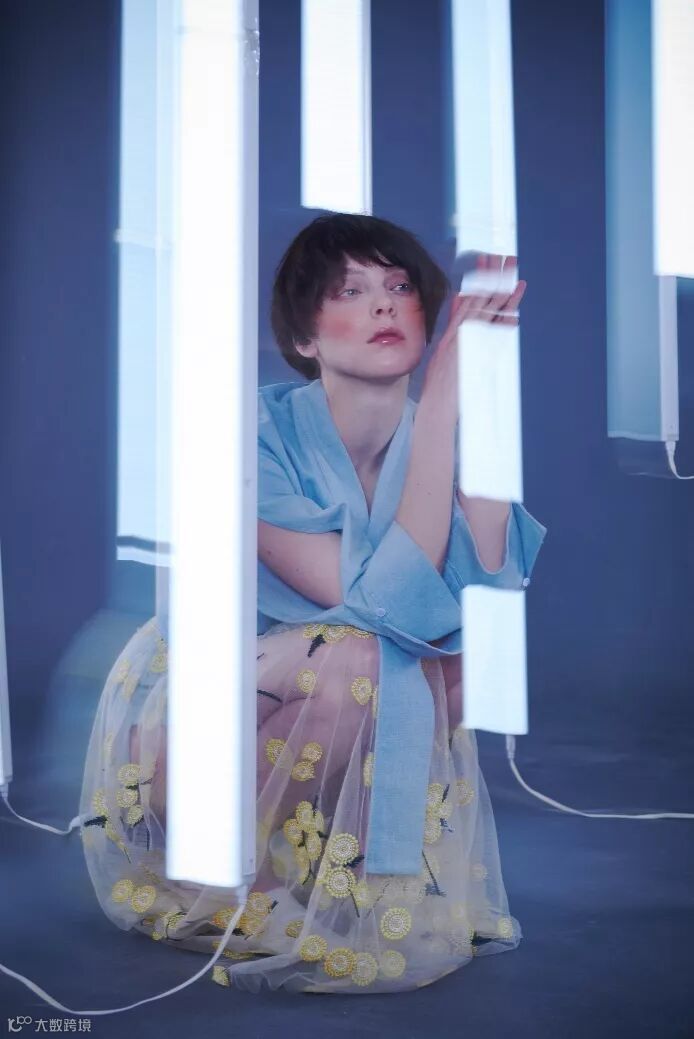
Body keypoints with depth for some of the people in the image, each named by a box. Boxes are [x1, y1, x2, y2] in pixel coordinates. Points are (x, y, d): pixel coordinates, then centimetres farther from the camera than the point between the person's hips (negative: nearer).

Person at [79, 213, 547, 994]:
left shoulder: (429, 432, -6)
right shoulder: (261, 431, -22)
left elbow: (487, 580, -24)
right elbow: (385, 603, -32)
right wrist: (442, 403, -34)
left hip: (344, 741, 5)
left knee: (465, 658, -20)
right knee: (353, 662, -32)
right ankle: (225, 885, -8)